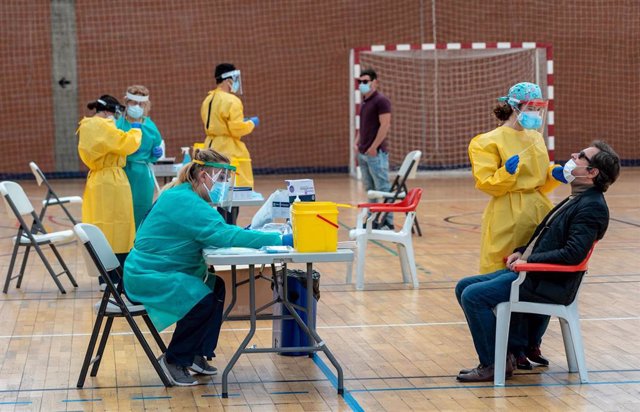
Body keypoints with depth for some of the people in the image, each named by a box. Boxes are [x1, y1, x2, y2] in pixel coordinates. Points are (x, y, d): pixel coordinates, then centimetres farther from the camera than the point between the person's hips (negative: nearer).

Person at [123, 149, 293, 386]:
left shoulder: (187, 196, 11)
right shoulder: (184, 202, -23)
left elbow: (214, 234, 11)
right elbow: (223, 235, -31)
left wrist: (241, 235, -10)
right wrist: (278, 241, -32)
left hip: (164, 273, 11)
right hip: (147, 277, -11)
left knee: (216, 287, 2)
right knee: (202, 300, -24)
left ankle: (196, 354, 11)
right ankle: (174, 360, -5)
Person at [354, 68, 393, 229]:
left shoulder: (381, 100, -9)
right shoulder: (364, 102, 17)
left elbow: (385, 125, -16)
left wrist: (373, 147, -19)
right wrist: (357, 143, 12)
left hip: (376, 152, -9)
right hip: (363, 153, 9)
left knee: (383, 188, -6)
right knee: (370, 190, 12)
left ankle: (387, 222, -4)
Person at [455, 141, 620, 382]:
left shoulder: (592, 206, -15)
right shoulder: (577, 200, 16)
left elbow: (574, 254, -24)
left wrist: (529, 260, -18)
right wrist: (521, 252, 7)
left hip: (548, 284, -11)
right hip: (529, 271, 11)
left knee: (474, 295, -20)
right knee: (465, 287, 9)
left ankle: (492, 365, -7)